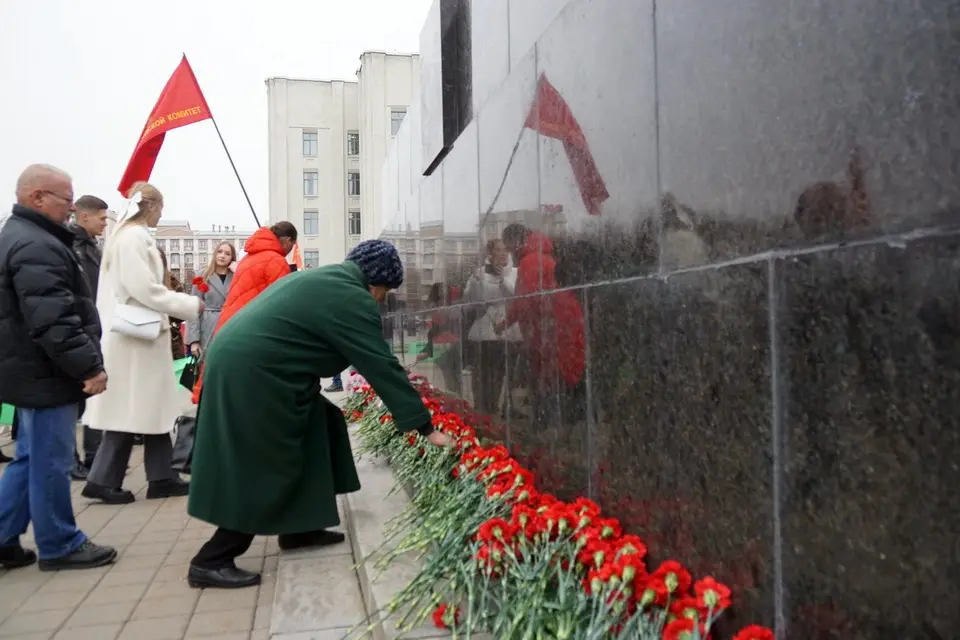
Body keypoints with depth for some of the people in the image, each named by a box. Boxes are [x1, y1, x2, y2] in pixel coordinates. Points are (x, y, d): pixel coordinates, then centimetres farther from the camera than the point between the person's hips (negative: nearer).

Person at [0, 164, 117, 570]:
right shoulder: (36, 247, -20)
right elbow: (52, 321, -28)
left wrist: (82, 364, 21)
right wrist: (89, 366, -22)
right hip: (44, 373, -11)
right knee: (51, 463, 1)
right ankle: (59, 546, 14)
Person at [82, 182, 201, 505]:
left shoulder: (125, 235, 16)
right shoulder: (135, 237, -14)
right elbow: (145, 289, -20)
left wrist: (180, 303, 13)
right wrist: (190, 305, -12)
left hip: (134, 334, 10)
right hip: (136, 335, -10)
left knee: (149, 407, 10)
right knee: (133, 409, -2)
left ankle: (161, 477, 15)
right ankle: (102, 479, 7)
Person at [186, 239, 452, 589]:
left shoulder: (322, 279, 16)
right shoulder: (351, 300, -14)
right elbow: (384, 367, -16)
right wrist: (427, 428, -12)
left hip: (242, 363, 11)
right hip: (250, 374, -11)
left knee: (316, 426, 16)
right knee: (260, 469, -1)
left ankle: (298, 528, 24)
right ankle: (211, 561, 9)